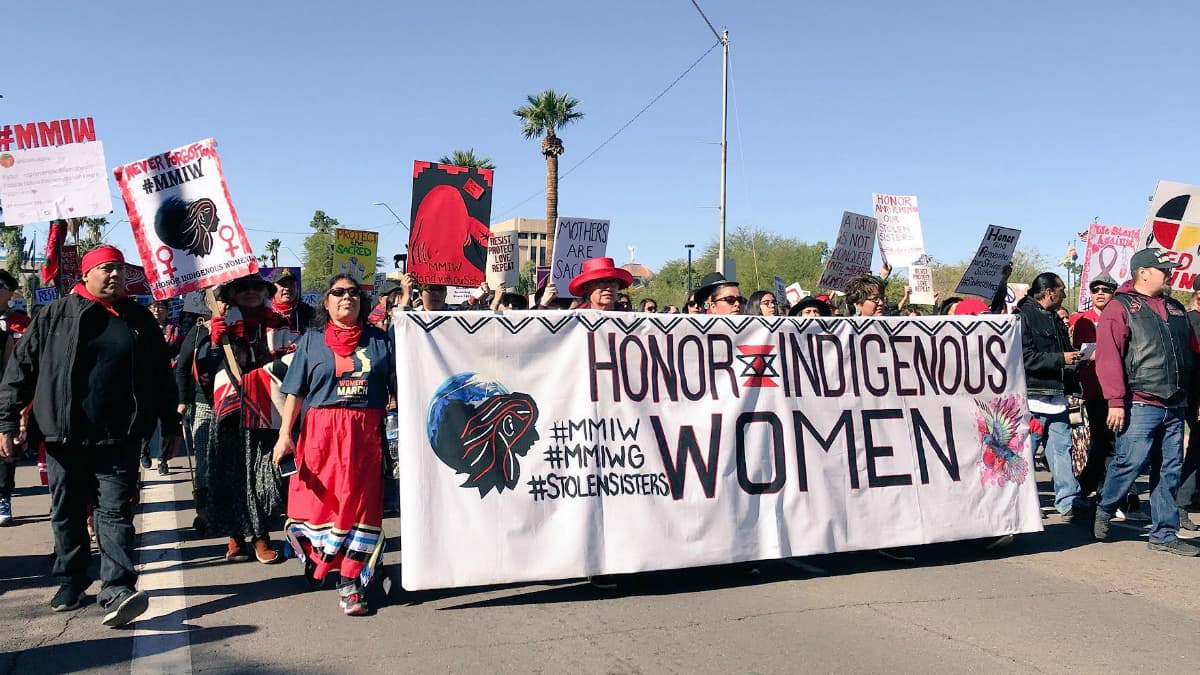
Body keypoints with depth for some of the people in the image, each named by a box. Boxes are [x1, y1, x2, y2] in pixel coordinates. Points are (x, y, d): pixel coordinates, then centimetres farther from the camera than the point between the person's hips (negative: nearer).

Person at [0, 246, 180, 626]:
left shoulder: (140, 320, 8)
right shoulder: (56, 316, 3)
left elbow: (162, 377, 13)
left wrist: (170, 424, 13)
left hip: (120, 439, 0)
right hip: (64, 438, 1)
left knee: (115, 511, -6)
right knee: (66, 513, 11)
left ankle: (117, 589, -11)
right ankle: (71, 581, 26)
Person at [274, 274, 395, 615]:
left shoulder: (379, 340, 9)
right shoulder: (311, 341, 9)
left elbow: (398, 389, 9)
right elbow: (295, 392, 4)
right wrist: (284, 434, -5)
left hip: (365, 434, 0)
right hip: (321, 432, 0)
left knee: (360, 504, -1)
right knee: (318, 500, 5)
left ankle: (350, 582, 6)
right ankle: (320, 559, 30)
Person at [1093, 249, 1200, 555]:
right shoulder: (1120, 308, -4)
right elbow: (1108, 358, -12)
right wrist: (1116, 402, -17)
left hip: (1175, 406, 7)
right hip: (1140, 405, -7)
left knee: (1169, 471, 8)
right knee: (1129, 463, -7)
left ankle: (1165, 534, 15)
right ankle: (1104, 512, 17)